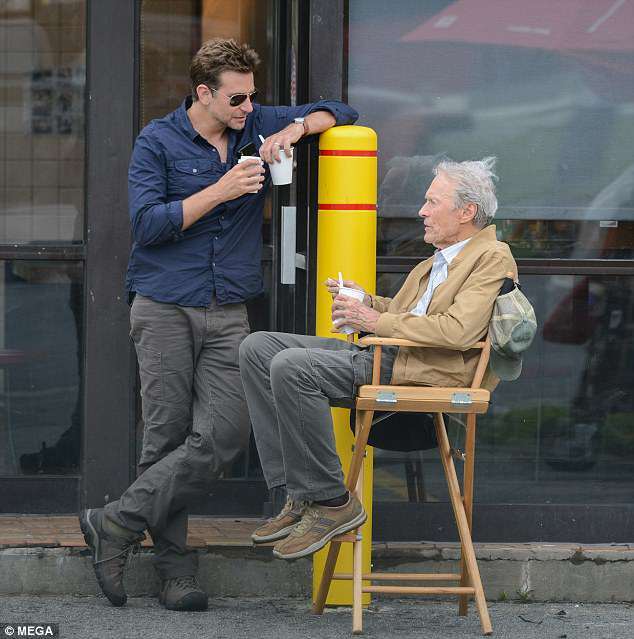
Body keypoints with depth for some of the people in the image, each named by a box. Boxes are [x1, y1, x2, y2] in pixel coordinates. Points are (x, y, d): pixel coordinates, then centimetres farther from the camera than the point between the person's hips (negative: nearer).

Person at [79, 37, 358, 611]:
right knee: (167, 435, -5)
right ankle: (176, 566, 4)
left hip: (228, 314, 3)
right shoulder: (158, 141, 0)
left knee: (226, 434, -12)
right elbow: (147, 223, -9)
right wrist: (221, 191, -15)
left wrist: (296, 128, -6)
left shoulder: (257, 127, 10)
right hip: (165, 310, -3)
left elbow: (338, 112, 16)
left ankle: (118, 524, -5)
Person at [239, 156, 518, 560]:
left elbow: (457, 331, -21)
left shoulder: (493, 258, -7)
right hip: (384, 354, 10)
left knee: (291, 368, -26)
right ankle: (299, 494, -4)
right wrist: (365, 301, 12)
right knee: (258, 348, 1)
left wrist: (378, 320, -14)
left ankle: (332, 503, -16)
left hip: (421, 370, -10)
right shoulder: (438, 261, 24)